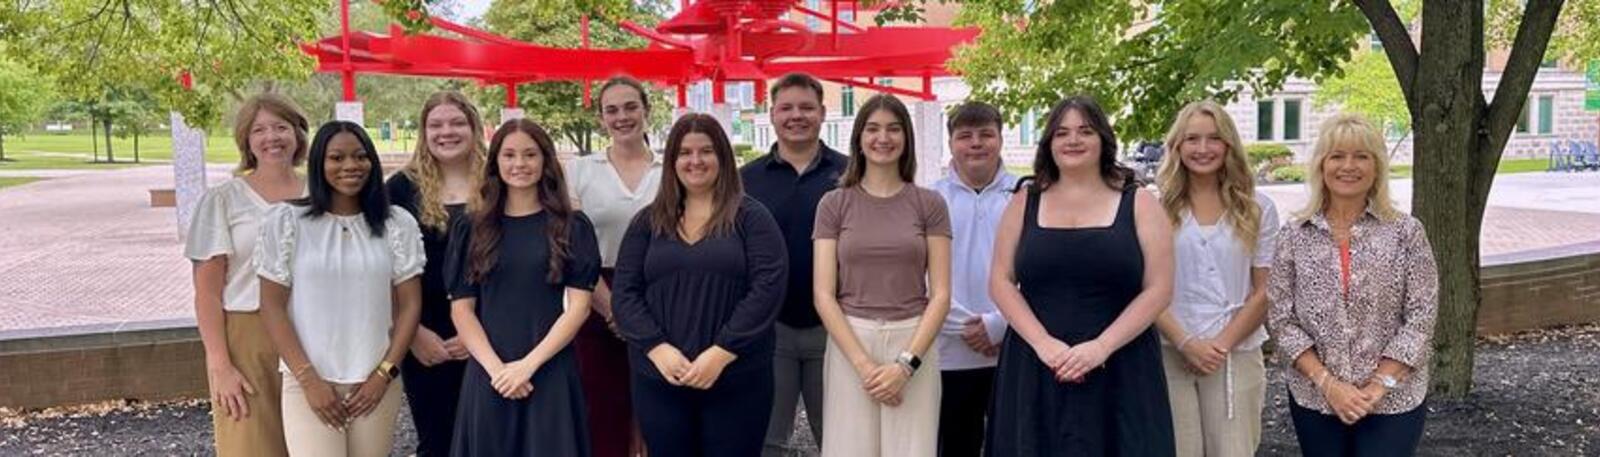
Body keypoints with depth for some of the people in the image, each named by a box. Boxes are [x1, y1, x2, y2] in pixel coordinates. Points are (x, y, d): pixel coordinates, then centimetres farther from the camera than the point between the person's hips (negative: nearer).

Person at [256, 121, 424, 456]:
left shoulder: (397, 224, 4)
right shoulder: (285, 221, -1)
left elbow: (410, 304, 5)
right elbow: (272, 306, -1)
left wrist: (385, 373, -4)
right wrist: (308, 378, -7)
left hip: (376, 382, 2)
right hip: (309, 382, -2)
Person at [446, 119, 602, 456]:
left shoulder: (572, 228, 2)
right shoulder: (471, 229, 6)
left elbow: (578, 305, -4)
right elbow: (461, 309, 2)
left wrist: (528, 365, -13)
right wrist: (496, 368, -11)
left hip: (550, 372, -1)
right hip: (488, 374, 1)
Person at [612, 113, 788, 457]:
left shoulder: (750, 216, 2)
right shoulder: (648, 221, 11)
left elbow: (768, 286, -9)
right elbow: (625, 293, 5)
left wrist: (721, 353, -16)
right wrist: (658, 348, -11)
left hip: (736, 382, -2)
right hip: (659, 382, 3)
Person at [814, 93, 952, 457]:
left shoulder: (929, 204, 4)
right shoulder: (834, 204, 4)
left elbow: (940, 294, 1)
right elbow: (824, 295, -1)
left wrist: (906, 363, -11)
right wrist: (863, 363, -11)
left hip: (913, 344, 0)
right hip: (849, 344, 0)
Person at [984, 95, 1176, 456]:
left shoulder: (1139, 204, 4)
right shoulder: (1024, 204, 8)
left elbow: (1158, 289, -2)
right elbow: (1001, 282, 4)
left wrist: (1102, 347, -13)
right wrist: (1043, 343, -11)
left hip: (1119, 370, -1)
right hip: (1034, 368, 1)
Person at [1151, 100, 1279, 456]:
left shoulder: (1258, 208, 5)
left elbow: (1264, 291, 3)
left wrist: (1223, 343, -8)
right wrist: (1186, 343, -11)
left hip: (1235, 356, 1)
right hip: (1169, 354, 0)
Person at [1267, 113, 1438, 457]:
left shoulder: (1406, 232, -3)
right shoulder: (1294, 236, 0)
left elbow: (1421, 317, -5)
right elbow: (1281, 319, -3)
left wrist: (1378, 385, -12)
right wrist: (1327, 383, -11)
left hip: (1393, 401, -1)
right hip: (1314, 400, 1)